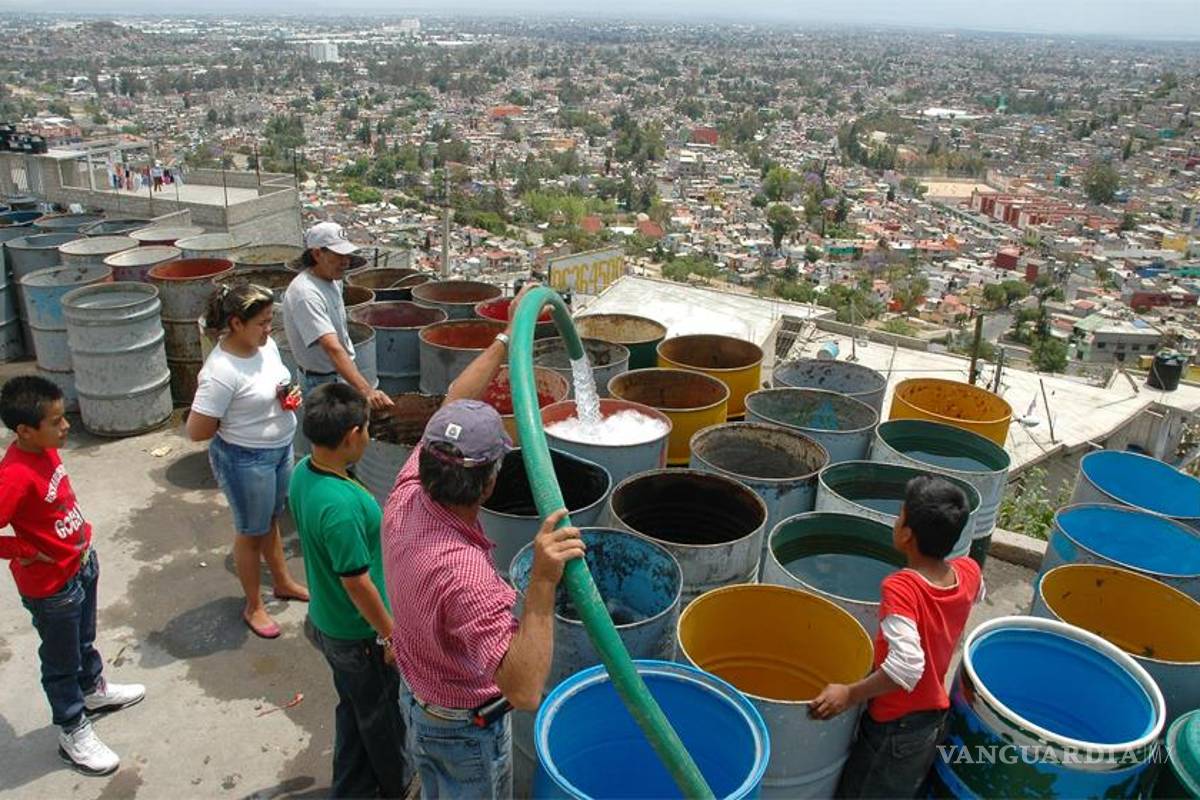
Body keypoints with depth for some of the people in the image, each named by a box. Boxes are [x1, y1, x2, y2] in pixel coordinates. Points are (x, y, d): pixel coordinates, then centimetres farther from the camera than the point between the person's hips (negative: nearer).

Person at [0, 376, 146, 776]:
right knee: (62, 662, 14)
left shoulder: (46, 449, -7)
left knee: (84, 639, 30)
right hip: (52, 585, -8)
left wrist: (82, 538, 7)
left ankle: (94, 690, 54)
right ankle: (74, 734, 33)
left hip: (82, 564, 8)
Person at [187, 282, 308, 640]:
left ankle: (283, 582, 48)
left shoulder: (265, 344, -6)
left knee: (271, 519, 26)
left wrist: (290, 395, -8)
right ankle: (254, 607, 33)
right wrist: (237, 423, -12)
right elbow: (196, 432, -25)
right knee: (251, 531, 12)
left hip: (280, 448, 7)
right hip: (245, 460, -7)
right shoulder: (221, 372, -30)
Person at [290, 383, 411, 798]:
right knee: (382, 714, 19)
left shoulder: (302, 473, -9)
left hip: (327, 620, 8)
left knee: (354, 708, 26)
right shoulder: (341, 506, -37)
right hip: (359, 634, -8)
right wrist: (391, 634, -14)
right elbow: (357, 584, -28)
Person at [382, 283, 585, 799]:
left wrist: (508, 337, -4)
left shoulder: (406, 499, -21)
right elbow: (524, 692, -48)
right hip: (466, 728, -6)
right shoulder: (463, 573, -43)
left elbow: (453, 409, -8)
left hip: (416, 696, 6)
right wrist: (542, 585, -57)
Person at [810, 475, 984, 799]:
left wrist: (849, 694, -30)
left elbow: (906, 665, -38)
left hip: (894, 727, -7)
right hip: (935, 719, 7)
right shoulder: (969, 572, -9)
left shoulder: (901, 588, -30)